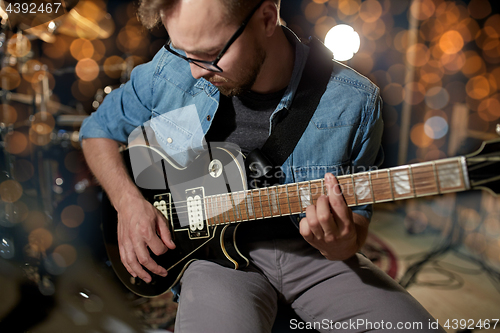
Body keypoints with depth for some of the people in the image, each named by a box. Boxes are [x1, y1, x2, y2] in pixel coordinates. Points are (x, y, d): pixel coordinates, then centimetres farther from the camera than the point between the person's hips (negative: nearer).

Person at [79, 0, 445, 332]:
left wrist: (343, 245, -23)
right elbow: (98, 129, 10)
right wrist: (128, 201, -7)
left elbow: (358, 213, 2)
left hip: (309, 250, 1)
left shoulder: (355, 102, -10)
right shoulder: (168, 72, -6)